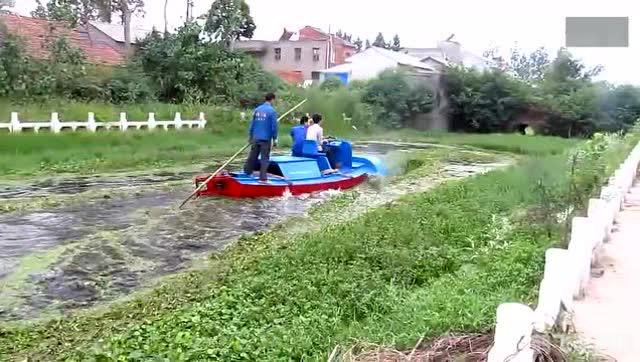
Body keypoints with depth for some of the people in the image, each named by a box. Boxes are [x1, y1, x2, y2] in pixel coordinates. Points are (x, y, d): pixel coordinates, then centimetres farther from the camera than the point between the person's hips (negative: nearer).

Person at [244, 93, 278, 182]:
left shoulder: (257, 109, 6)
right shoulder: (272, 111, -9)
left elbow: (252, 124, 11)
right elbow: (274, 126, -11)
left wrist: (250, 136, 20)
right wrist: (275, 139, -2)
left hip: (255, 138, 5)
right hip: (265, 139, -5)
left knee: (253, 156, 18)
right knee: (264, 158, 1)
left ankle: (248, 172, 32)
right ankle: (263, 178, 2)